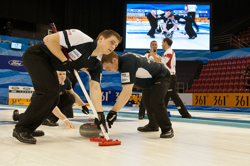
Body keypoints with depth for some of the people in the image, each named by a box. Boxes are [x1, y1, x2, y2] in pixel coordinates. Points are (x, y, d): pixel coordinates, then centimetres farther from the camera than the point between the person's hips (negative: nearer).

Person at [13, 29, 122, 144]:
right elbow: (48, 39, -24)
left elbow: (95, 87, -10)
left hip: (48, 65, 9)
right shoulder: (81, 39, -25)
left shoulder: (96, 65, -3)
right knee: (50, 92, -20)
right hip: (36, 55, -9)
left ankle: (29, 127, 25)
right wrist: (65, 61, -24)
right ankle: (21, 129, -9)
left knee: (53, 98, 8)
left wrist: (100, 112, -20)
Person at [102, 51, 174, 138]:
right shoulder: (121, 57, -9)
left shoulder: (127, 63, -40)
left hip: (162, 76, -10)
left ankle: (167, 129, -10)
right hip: (150, 79, 11)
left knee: (156, 102, -26)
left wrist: (113, 111, -47)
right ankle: (153, 125, 39)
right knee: (147, 102, 19)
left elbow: (127, 91, -47)